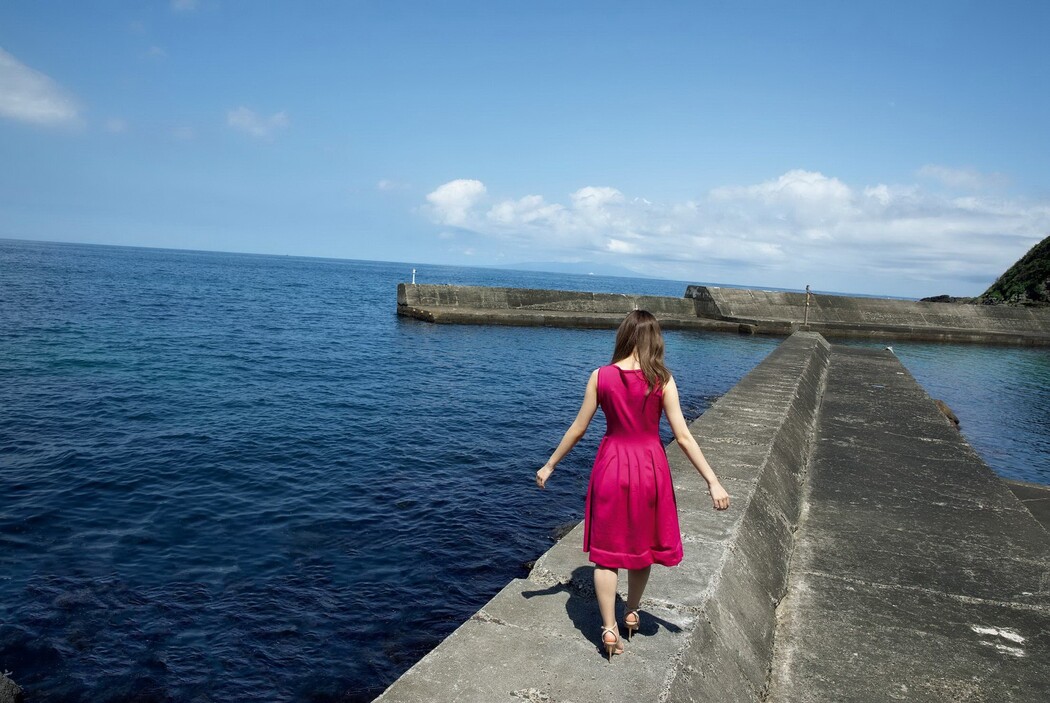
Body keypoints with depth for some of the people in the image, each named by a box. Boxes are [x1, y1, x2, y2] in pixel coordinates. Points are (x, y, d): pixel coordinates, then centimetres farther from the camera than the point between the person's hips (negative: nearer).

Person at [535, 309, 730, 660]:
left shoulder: (600, 376, -7)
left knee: (607, 551, 11)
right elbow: (683, 436, -12)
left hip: (611, 466, 0)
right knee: (642, 545, 21)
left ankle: (608, 628, 12)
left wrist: (549, 465, 9)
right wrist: (713, 481, -7)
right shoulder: (662, 380, -10)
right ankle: (631, 613, 38)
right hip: (649, 467, 0)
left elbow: (577, 429, -2)